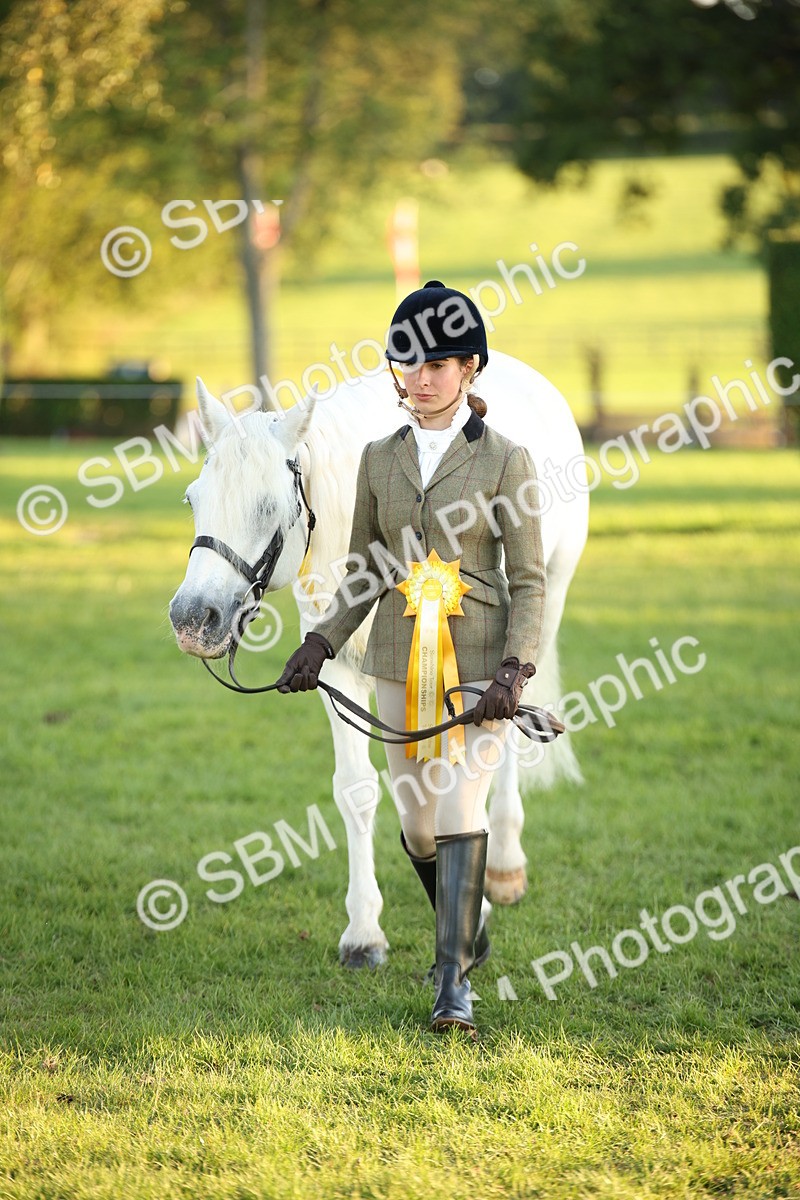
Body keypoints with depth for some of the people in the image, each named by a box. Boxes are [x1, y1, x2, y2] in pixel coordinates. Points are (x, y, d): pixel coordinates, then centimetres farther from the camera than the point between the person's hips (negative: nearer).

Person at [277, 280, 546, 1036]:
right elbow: (362, 574, 13)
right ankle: (465, 927, 38)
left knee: (460, 812, -13)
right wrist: (321, 644, 0)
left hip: (478, 663, -4)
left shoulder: (505, 460, -4)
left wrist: (514, 669, -16)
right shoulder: (380, 459, 7)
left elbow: (528, 582, -4)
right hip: (401, 662, 4)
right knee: (417, 825, 10)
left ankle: (454, 981, -9)